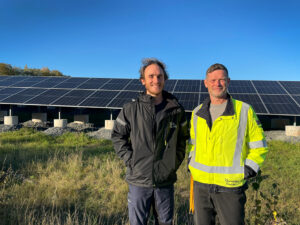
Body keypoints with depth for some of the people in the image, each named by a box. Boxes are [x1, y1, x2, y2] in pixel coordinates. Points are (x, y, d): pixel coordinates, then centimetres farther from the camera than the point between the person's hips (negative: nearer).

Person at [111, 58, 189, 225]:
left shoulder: (176, 110, 0)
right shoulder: (131, 109, -4)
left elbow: (183, 138, 12)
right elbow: (118, 136, 5)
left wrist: (176, 161, 3)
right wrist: (130, 160, -4)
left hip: (166, 181, 2)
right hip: (139, 180, -1)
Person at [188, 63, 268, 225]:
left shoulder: (244, 110, -2)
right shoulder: (197, 113, 8)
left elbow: (258, 145, 4)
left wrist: (250, 167, -7)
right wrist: (191, 161, 9)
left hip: (230, 186, -3)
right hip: (200, 184, 4)